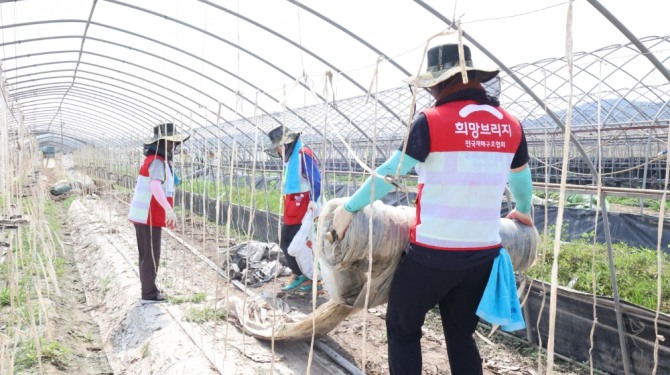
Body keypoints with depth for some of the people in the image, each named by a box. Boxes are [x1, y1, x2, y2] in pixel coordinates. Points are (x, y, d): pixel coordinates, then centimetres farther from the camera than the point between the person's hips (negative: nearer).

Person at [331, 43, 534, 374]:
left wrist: (349, 208, 1)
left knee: (403, 328, 12)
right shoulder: (510, 124, 6)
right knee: (461, 334, 19)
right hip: (483, 252, 5)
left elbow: (390, 173, -10)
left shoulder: (432, 121, -11)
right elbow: (521, 178, 21)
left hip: (432, 251, -5)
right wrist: (523, 211, 40)